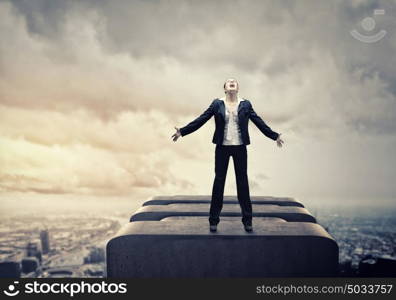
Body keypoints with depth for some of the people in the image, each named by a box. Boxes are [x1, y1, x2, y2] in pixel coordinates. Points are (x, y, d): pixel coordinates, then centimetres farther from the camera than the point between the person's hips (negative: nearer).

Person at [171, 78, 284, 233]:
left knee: (242, 182, 6)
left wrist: (274, 136, 5)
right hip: (222, 147, -1)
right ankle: (213, 220, 12)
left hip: (240, 148, 1)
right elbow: (201, 120, -1)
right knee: (219, 181, 4)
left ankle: (247, 220, 15)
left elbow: (259, 122, 7)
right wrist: (182, 131, -7)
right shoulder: (217, 104, 2)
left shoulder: (245, 104, 4)